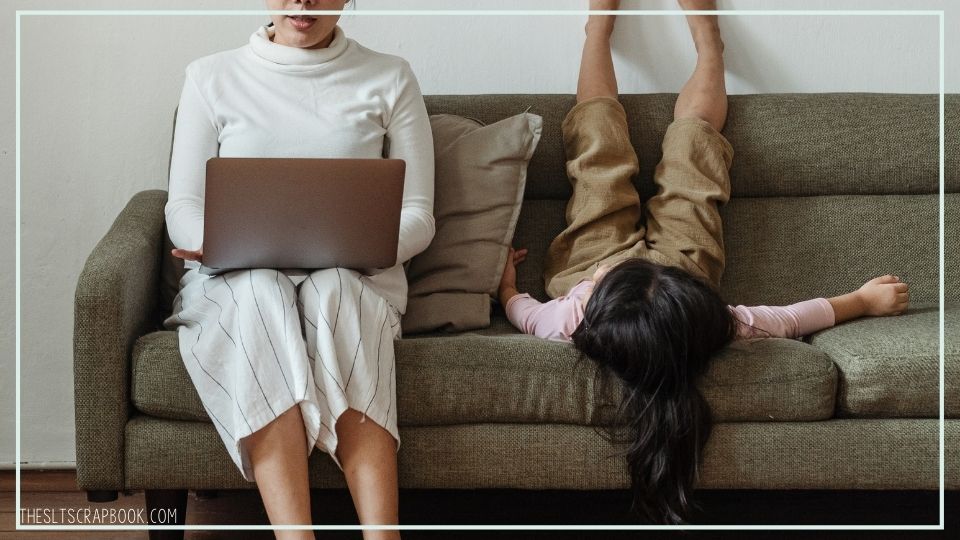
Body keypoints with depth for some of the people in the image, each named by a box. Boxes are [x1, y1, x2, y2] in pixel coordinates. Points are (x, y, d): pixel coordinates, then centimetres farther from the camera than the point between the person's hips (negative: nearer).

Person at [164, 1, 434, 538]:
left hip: (353, 278, 0)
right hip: (236, 282, 0)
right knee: (260, 292, -36)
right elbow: (183, 210, 9)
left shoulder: (390, 79, 11)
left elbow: (417, 217, 7)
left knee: (330, 289, -37)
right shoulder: (212, 78, 13)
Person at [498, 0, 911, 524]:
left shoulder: (569, 323, -47)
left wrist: (507, 288, -5)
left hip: (588, 254, 0)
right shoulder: (707, 328, -46)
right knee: (692, 137, 12)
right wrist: (864, 299, -16)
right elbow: (788, 318, -29)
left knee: (600, 132, 13)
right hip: (682, 258, 0)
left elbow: (526, 313, -23)